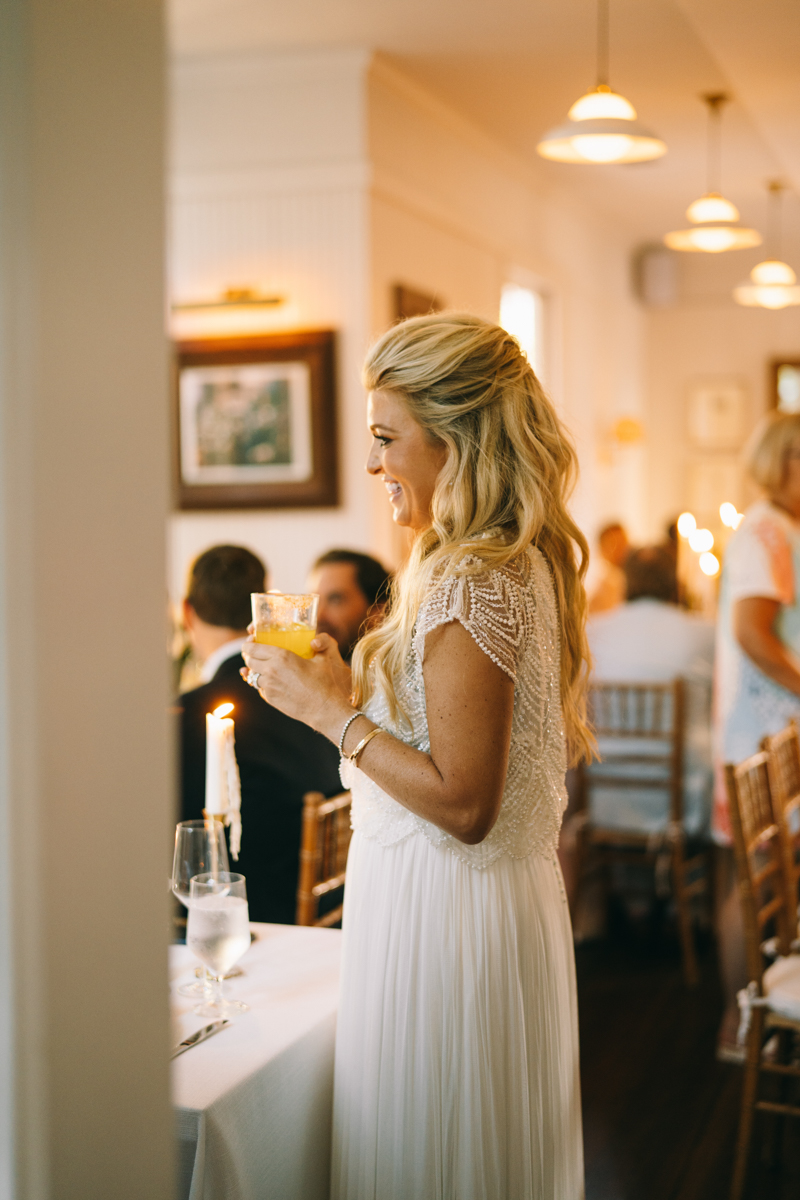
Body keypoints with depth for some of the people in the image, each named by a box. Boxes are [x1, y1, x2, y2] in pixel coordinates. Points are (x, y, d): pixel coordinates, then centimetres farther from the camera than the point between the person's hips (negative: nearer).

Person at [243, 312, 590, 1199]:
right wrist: (348, 685, 12)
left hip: (444, 913, -10)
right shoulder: (524, 564, 8)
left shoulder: (470, 584, -22)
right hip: (508, 897, 10)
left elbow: (463, 803, -24)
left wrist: (330, 710, -17)